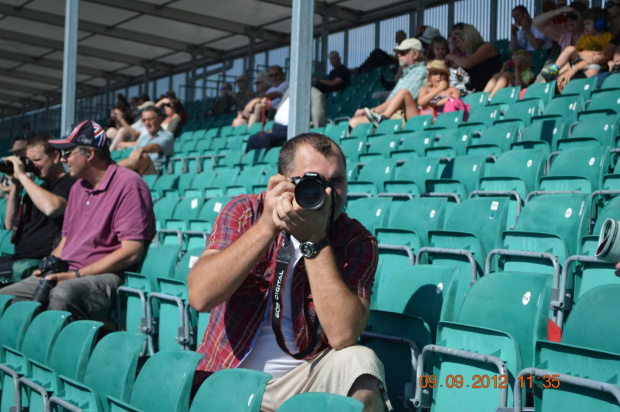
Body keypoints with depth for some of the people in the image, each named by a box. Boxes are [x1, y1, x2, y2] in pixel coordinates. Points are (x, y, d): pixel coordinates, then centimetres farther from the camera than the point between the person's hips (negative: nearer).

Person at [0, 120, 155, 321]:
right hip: (66, 275, 9)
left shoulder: (128, 185, -8)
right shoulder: (78, 188, 21)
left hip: (104, 276, -8)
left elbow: (132, 252, -16)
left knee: (62, 295, -38)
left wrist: (76, 275, -16)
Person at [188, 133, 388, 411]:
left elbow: (343, 336, -22)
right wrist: (268, 224, -25)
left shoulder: (357, 241, -7)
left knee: (360, 362, -28)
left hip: (303, 377, -1)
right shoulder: (245, 212, -4)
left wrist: (314, 241, -25)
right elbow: (200, 297, -19)